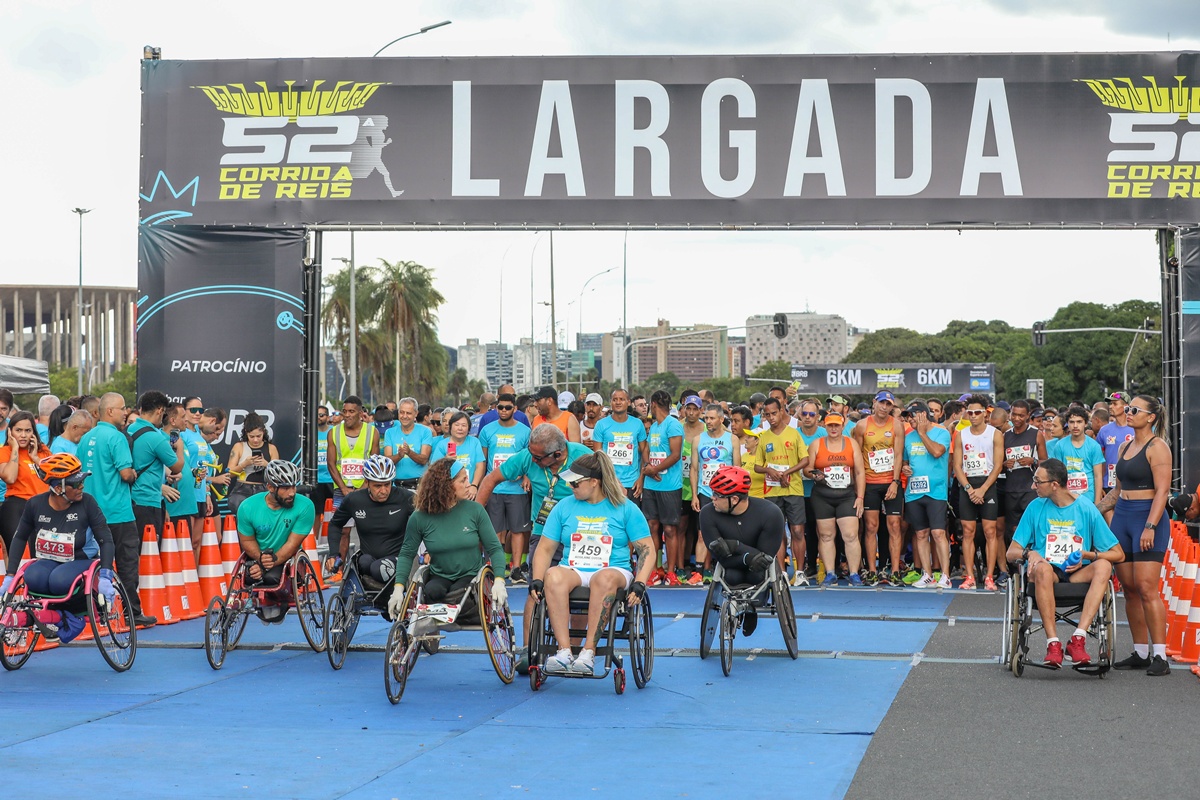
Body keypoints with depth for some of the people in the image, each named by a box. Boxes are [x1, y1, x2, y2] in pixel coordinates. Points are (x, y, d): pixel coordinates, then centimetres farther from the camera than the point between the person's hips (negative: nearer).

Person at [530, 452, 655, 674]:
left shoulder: (626, 509, 5)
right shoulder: (564, 507, 13)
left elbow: (647, 550, 2)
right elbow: (545, 548, 12)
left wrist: (639, 585, -13)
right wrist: (536, 580, -4)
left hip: (614, 571, -2)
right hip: (572, 571, 2)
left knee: (604, 578, -40)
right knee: (553, 575, -34)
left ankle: (589, 651, -38)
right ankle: (564, 650, -39)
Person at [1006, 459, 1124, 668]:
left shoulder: (1086, 509, 2)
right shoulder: (1036, 507, 7)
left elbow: (1118, 554, 2)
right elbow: (1011, 552, 7)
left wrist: (1087, 555, -13)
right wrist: (1029, 553, -15)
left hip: (1078, 574, 0)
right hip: (1048, 573, 0)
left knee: (1103, 566, -31)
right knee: (1042, 569, -36)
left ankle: (1078, 638, -38)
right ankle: (1053, 643, -38)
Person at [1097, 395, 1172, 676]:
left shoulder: (1157, 447, -7)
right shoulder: (1125, 447, 17)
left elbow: (1162, 490, -14)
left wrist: (1150, 527, -22)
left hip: (1148, 518, -8)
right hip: (1122, 517, 8)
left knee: (1146, 587, -13)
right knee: (1129, 589, 6)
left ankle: (1160, 656, -11)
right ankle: (1140, 654, 12)